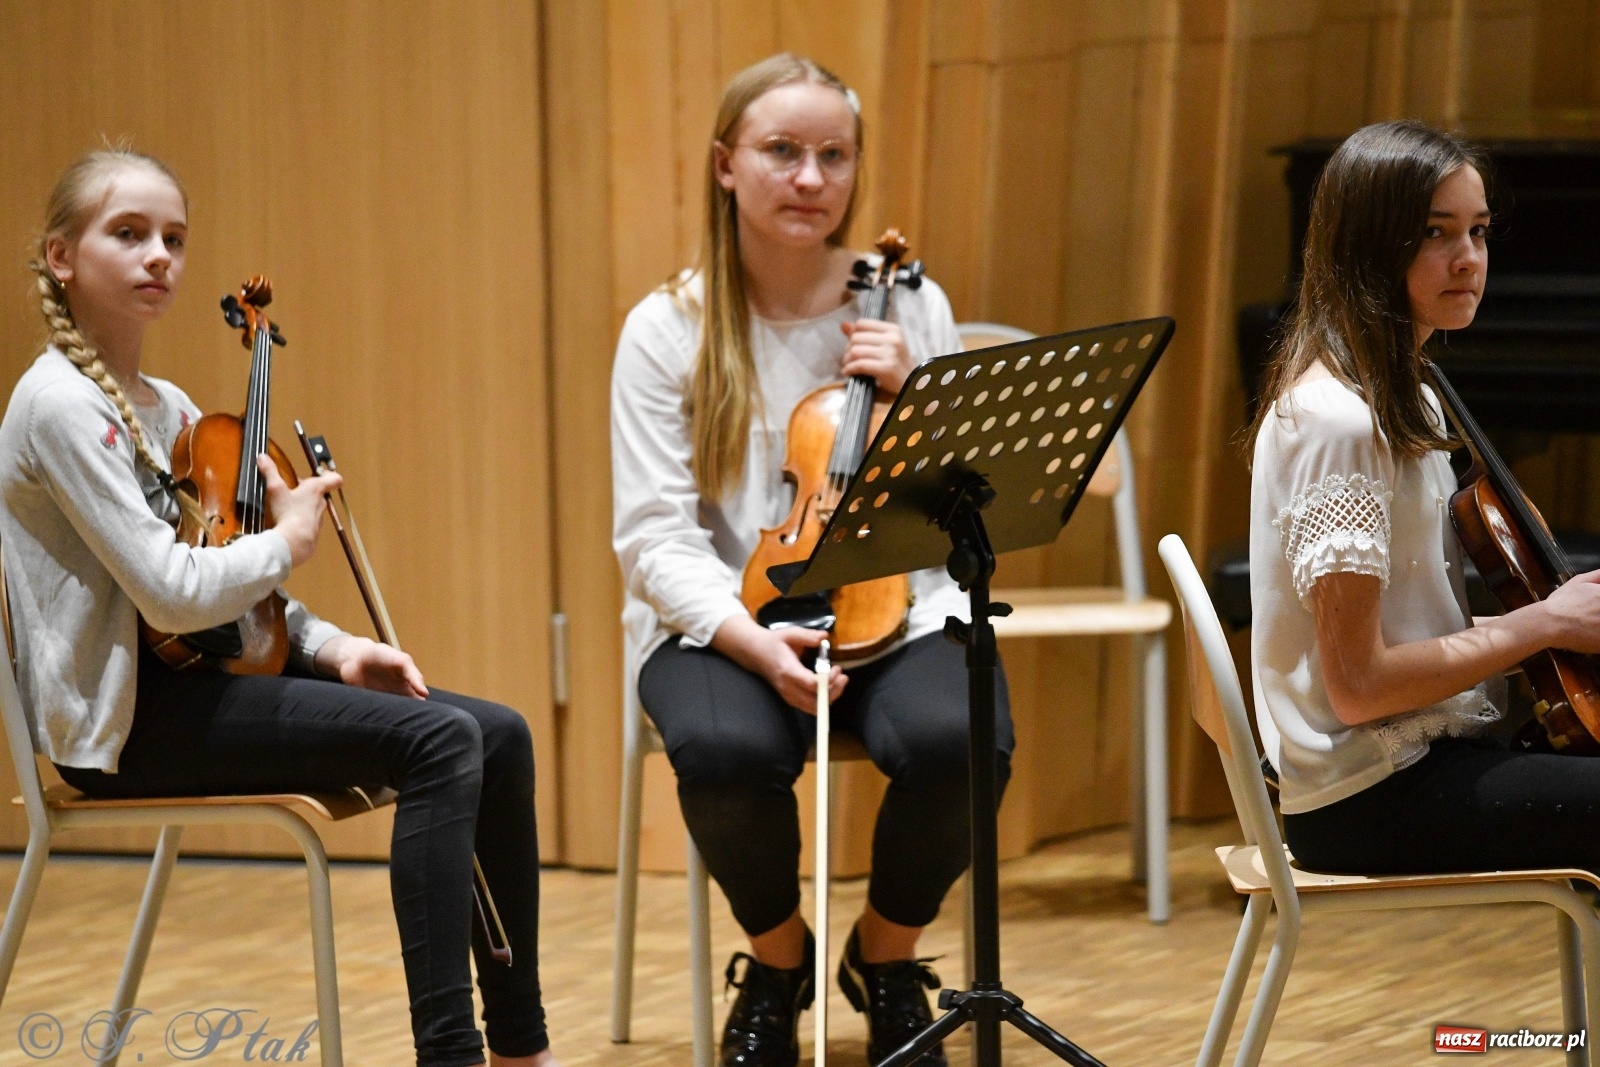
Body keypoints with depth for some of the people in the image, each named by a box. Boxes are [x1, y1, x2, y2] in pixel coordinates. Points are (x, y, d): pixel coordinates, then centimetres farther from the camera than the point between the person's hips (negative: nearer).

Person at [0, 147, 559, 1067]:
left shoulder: (169, 407, 15)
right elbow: (173, 592, -22)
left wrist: (329, 646, 0)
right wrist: (288, 539, -6)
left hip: (203, 678, 9)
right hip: (126, 715, -9)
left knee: (498, 735, -2)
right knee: (439, 740, -24)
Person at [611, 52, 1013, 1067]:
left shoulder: (911, 307, 4)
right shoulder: (668, 329, -2)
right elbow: (657, 538, -8)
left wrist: (911, 402, -13)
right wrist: (752, 640, -24)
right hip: (721, 619, -1)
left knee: (958, 741, -31)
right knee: (728, 750, -35)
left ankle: (887, 955, 3)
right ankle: (778, 956, 1)